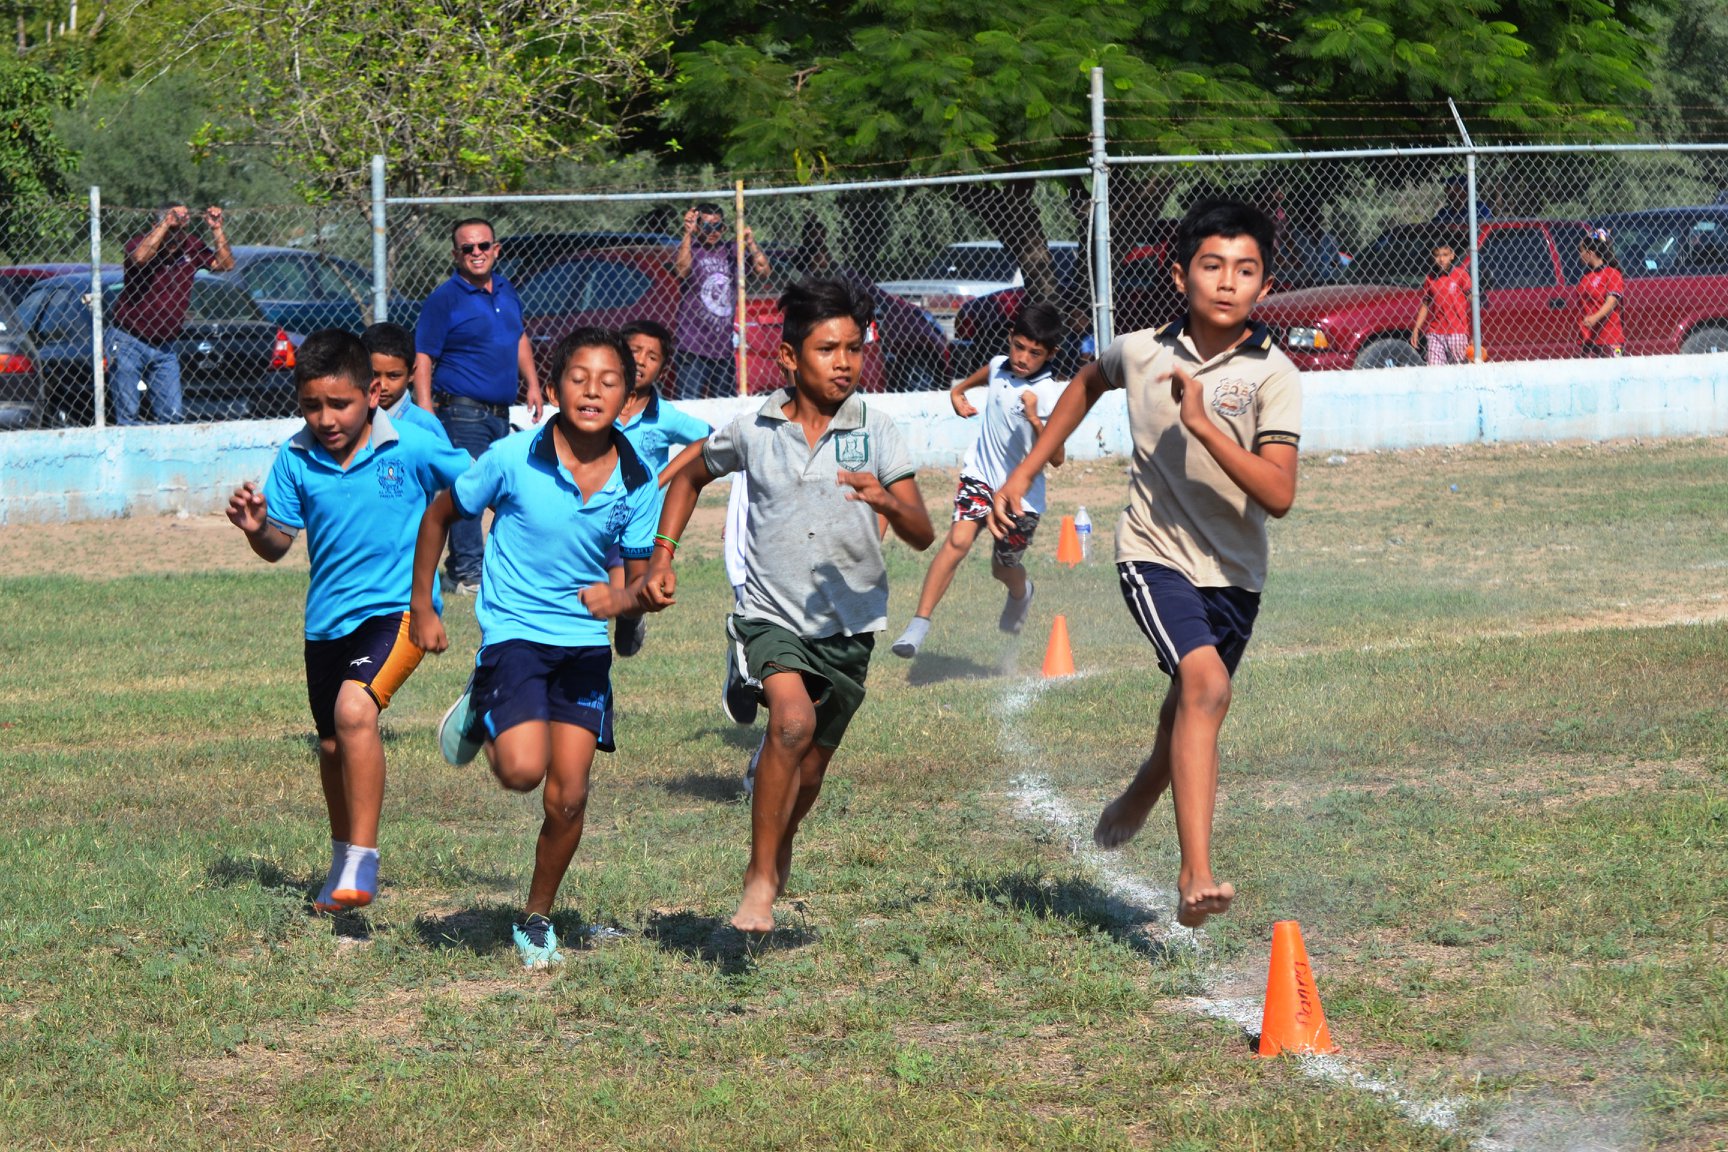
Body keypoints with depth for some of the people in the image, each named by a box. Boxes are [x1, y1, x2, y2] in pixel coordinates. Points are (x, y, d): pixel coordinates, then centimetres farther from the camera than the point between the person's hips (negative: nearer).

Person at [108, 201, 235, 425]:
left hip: (164, 347, 5)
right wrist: (166, 223, -33)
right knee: (128, 415, -5)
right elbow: (140, 257, -35)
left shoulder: (190, 247, 3)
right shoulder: (143, 241, -12)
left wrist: (217, 229, -11)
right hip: (127, 341, -5)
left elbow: (225, 264, 1)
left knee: (172, 415, 0)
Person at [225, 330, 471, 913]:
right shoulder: (296, 459, -3)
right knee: (332, 745, 17)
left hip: (399, 606, -5)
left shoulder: (413, 448, -12)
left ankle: (363, 862, -25)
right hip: (327, 619, 5)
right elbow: (279, 546, 2)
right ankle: (343, 859, 42)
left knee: (355, 710, -29)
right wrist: (256, 527, -19)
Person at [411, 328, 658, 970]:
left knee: (568, 797, 0)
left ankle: (536, 919, 22)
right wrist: (422, 608, 5)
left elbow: (643, 579, 4)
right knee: (523, 769, -23)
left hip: (586, 644, 3)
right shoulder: (513, 459, -12)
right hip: (514, 632, -3)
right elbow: (440, 516, 3)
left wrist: (620, 600, -20)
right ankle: (480, 714, 12)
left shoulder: (635, 481, -5)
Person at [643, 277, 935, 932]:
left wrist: (888, 502, -32)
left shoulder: (876, 432, -6)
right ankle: (761, 880, -20)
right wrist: (661, 557, 7)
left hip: (849, 625, 2)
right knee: (793, 721, -28)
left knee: (808, 772, 12)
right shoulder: (753, 431, -3)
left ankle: (776, 857, 44)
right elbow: (688, 478, 17)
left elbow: (922, 537, -11)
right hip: (772, 614, -2)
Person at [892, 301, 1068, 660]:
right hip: (981, 473, 3)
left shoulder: (1050, 395, -20)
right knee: (958, 539, -21)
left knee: (1004, 568, 14)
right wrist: (958, 391, 15)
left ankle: (1021, 593, 53)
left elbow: (1056, 458, -26)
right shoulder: (999, 366, -3)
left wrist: (1035, 419, -37)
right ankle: (920, 623, -25)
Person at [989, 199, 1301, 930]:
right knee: (1207, 685, -26)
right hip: (1154, 555, -2)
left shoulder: (1272, 376, -12)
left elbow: (1279, 494, -22)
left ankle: (1135, 804, 53)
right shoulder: (1142, 352, -4)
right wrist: (1024, 472, 21)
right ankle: (1196, 877, -32)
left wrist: (1203, 425, -28)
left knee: (1188, 713, 17)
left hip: (1233, 572, 2)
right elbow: (1088, 382, 22)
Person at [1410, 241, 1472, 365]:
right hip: (1435, 332, 3)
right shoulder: (1430, 279, 11)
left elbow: (1471, 300, -2)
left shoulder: (1460, 274, 0)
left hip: (1457, 331, -3)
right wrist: (1416, 329, 9)